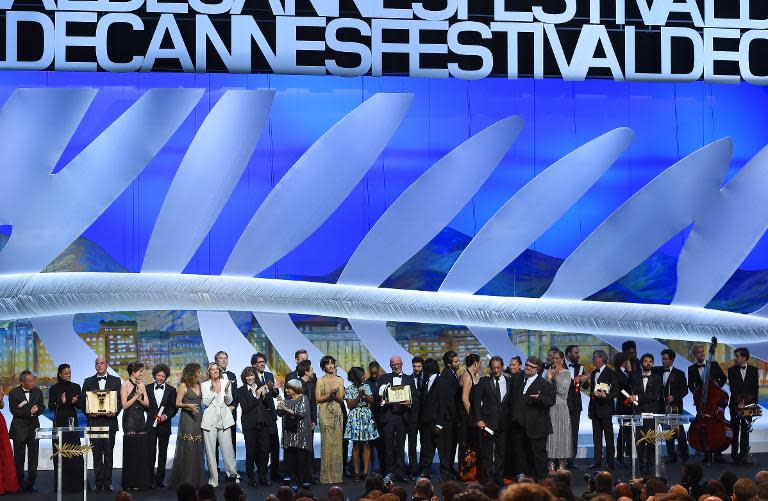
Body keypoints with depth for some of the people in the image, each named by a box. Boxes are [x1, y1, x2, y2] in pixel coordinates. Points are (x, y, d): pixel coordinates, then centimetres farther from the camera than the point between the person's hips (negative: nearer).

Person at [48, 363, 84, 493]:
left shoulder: (76, 387, 8)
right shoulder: (54, 388, 3)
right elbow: (50, 407, 0)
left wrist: (75, 402, -15)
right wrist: (61, 402, -17)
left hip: (73, 422, 1)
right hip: (59, 422, -1)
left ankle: (76, 484, -2)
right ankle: (62, 485, -1)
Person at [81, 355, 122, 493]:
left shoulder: (115, 381, 9)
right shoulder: (88, 382, 11)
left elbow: (120, 401, 6)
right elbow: (83, 402, 9)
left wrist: (115, 412, -11)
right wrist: (88, 413, -9)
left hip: (110, 422, -1)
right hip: (94, 422, 1)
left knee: (108, 454, 0)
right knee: (97, 454, 1)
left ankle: (108, 482, 4)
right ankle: (99, 483, 3)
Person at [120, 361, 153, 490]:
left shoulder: (141, 385, 12)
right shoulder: (125, 385, -4)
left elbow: (147, 403, 8)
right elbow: (124, 405, -10)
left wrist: (139, 399, -11)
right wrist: (136, 396, -13)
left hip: (140, 420, 6)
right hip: (130, 420, -6)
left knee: (142, 449, 3)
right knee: (131, 451, -4)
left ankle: (142, 481, 9)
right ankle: (130, 483, 0)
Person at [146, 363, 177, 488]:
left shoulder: (171, 390, 5)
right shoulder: (148, 388, 6)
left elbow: (174, 408, 4)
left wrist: (166, 416, -12)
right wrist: (153, 415, -6)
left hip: (164, 425, 1)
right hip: (151, 424, -1)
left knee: (163, 452, 5)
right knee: (151, 452, -4)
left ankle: (160, 479, 10)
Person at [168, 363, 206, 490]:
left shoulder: (199, 385, 15)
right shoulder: (183, 386, -3)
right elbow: (177, 403, -7)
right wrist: (188, 405, -21)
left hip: (198, 418, 6)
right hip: (187, 419, -6)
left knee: (198, 448, 5)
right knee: (187, 448, -8)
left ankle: (196, 479, 9)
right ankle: (185, 480, -5)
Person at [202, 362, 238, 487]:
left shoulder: (226, 383, 9)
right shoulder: (205, 385, 6)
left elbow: (229, 401, 7)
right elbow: (206, 403, -1)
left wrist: (226, 390, -10)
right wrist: (213, 391, -13)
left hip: (224, 419, 1)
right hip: (210, 420, -1)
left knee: (227, 447, -8)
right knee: (210, 450, -1)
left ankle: (231, 472, 4)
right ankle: (213, 480, 3)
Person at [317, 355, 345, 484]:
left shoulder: (340, 380, 10)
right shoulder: (320, 381, 4)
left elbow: (341, 398, 5)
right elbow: (318, 399, -1)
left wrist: (335, 394, -15)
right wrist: (329, 395, -15)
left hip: (337, 412, 3)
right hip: (325, 412, -3)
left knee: (337, 442, 1)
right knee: (327, 442, -6)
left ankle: (336, 475, 6)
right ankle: (327, 476, -3)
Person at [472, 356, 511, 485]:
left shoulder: (509, 381, 9)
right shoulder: (484, 381, 2)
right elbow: (476, 401, 0)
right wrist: (479, 420, -9)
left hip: (503, 422, 2)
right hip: (487, 422, -2)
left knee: (501, 451, 6)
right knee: (487, 452, 0)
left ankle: (499, 477, 14)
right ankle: (488, 478, 6)